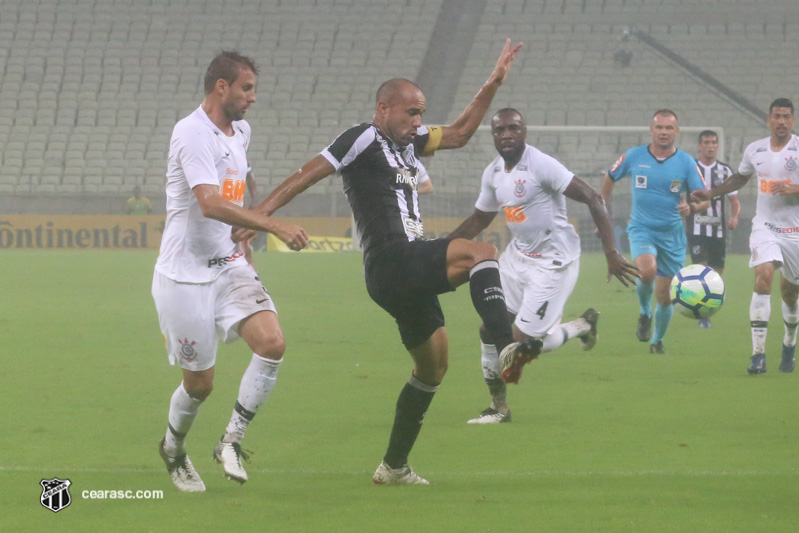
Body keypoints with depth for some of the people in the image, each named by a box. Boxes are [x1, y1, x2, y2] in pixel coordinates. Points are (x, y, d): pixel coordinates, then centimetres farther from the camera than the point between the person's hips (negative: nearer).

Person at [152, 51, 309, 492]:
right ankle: (173, 448, 32)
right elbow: (210, 204, -30)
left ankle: (232, 441, -3)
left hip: (228, 266, 7)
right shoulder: (192, 133, -17)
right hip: (185, 275, -7)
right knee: (200, 382, 2)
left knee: (272, 343, -16)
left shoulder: (240, 132, 11)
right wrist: (273, 226, -32)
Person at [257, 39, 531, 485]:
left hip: (412, 272, 10)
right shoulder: (365, 139, -4)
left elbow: (459, 133, 29)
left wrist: (493, 84, 23)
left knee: (433, 365, 13)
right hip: (391, 262, -10)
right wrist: (260, 213, -18)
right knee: (480, 252, -26)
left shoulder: (408, 143, 20)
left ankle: (395, 466, 19)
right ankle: (507, 345, -45)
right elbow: (309, 174, -9)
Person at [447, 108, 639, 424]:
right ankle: (498, 408, 20)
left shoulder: (541, 165, -20)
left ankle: (582, 326, 17)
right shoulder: (493, 173, 4)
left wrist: (611, 253, -24)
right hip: (518, 255, 8)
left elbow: (592, 199, -21)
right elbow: (479, 220, 20)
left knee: (522, 342, -10)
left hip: (553, 262, -8)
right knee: (490, 330, 4)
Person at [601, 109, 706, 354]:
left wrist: (691, 208, -25)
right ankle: (645, 314, 0)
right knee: (647, 271, -31)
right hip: (641, 229, -1)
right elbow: (610, 178, 14)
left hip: (672, 233, 1)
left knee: (665, 296, 5)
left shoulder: (686, 163, -4)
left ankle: (657, 340, 30)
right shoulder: (634, 156, -3)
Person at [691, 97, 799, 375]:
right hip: (765, 227, 1)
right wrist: (710, 193, 18)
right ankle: (758, 354, -24)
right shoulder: (755, 150, 6)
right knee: (763, 278, -21)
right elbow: (739, 178, 25)